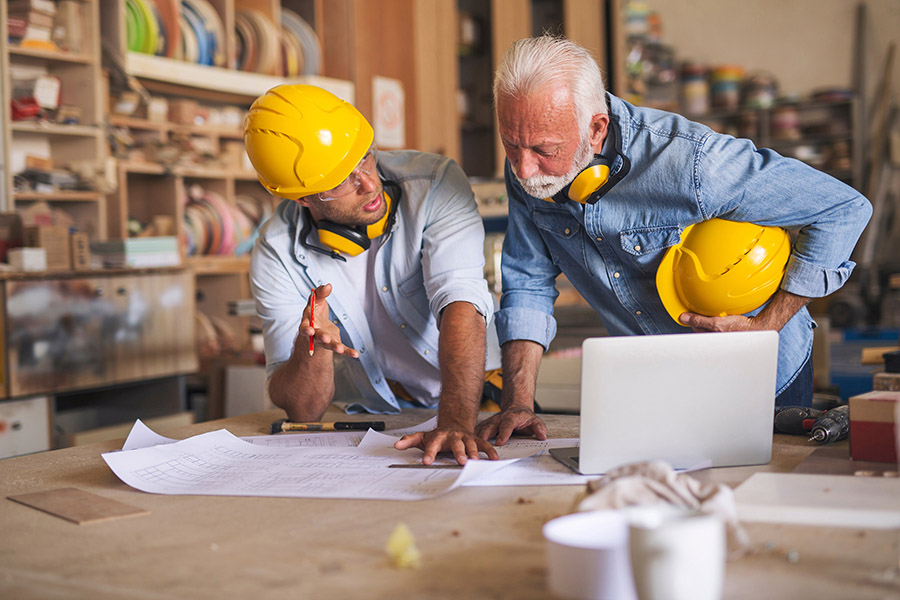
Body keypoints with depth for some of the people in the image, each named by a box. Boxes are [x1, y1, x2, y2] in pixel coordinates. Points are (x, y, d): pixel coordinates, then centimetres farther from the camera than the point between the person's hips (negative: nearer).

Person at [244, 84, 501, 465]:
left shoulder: (437, 184, -16)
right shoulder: (277, 254, -11)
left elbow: (460, 305, -28)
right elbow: (301, 410, -10)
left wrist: (457, 423, -41)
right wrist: (312, 347, -31)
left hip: (474, 404, -2)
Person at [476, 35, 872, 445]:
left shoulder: (687, 164, -33)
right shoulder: (526, 170, -14)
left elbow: (844, 209, -24)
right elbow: (527, 283, -2)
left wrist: (765, 327, -23)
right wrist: (518, 403, -13)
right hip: (649, 389, 3)